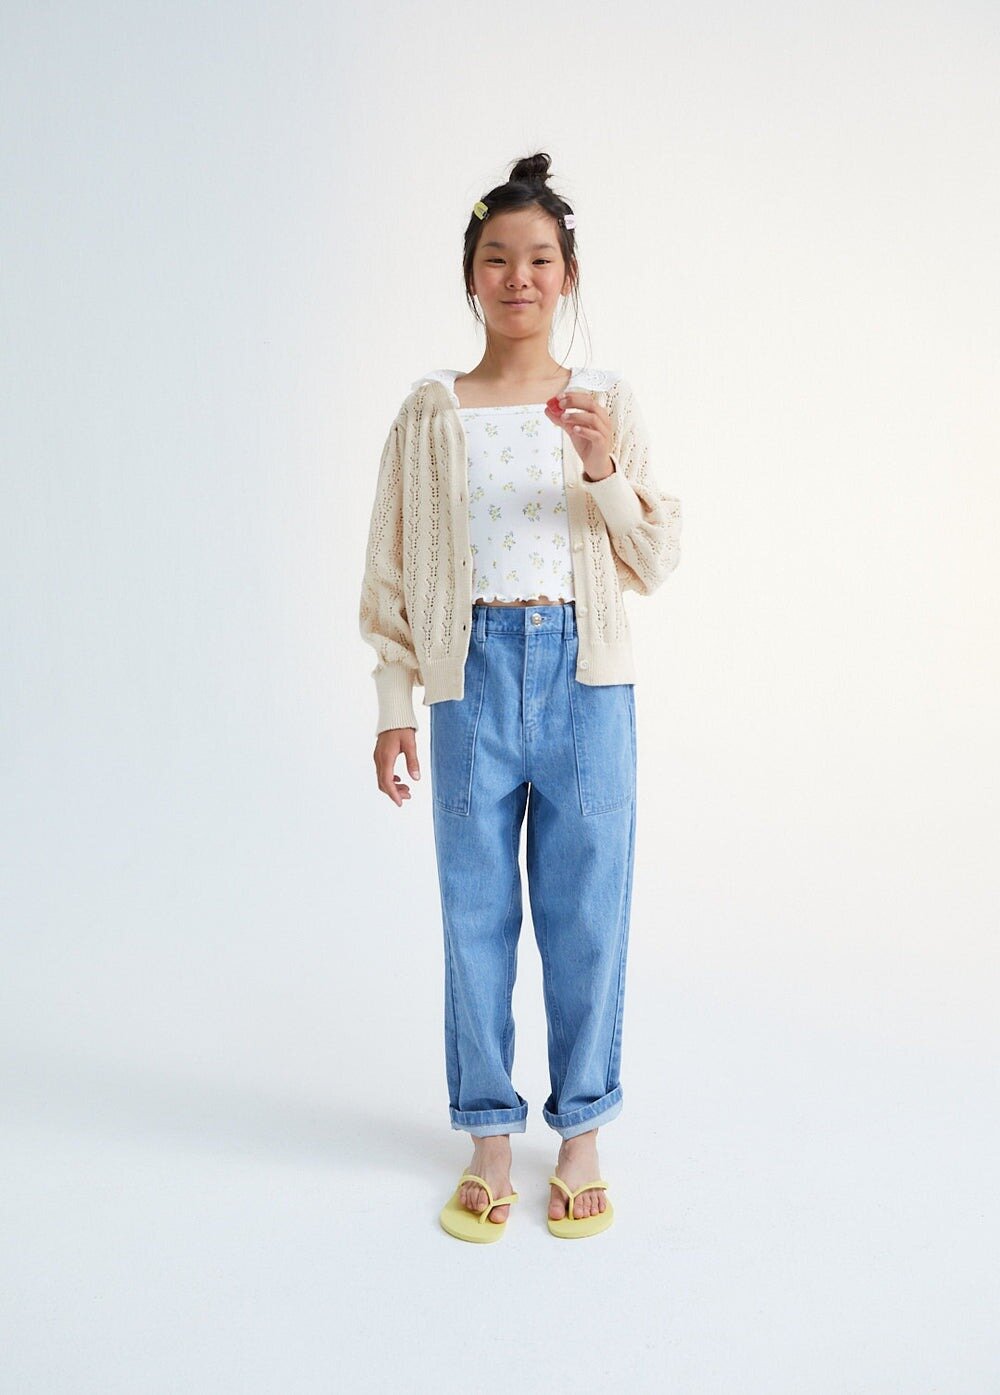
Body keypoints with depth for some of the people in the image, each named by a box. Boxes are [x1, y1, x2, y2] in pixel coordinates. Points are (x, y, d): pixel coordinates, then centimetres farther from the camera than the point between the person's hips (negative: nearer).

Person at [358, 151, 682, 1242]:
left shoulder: (607, 404, 6)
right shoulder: (432, 411, 5)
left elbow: (656, 564, 4)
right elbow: (394, 573, 5)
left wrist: (605, 471, -13)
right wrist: (395, 707, 1)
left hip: (585, 674, 0)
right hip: (474, 672, 0)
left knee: (586, 914, 6)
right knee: (477, 914, 7)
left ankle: (582, 1131, 24)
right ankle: (489, 1136, 24)